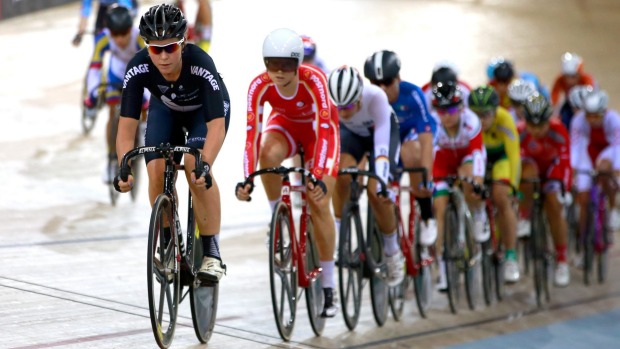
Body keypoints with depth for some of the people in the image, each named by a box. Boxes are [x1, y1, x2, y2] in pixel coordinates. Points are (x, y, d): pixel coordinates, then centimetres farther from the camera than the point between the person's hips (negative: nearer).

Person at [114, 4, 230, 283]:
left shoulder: (200, 64, -40)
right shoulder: (138, 68, -32)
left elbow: (216, 126, -44)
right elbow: (126, 126, -32)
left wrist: (204, 165, -60)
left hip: (206, 110, -3)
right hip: (166, 109, 3)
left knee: (195, 167, -28)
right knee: (157, 171, -19)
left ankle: (212, 252, -18)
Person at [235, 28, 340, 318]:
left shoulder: (313, 80, -37)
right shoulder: (259, 86, -29)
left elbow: (324, 130, -42)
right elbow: (252, 132, -33)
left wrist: (319, 177, -53)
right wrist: (247, 179, -45)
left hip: (317, 127, -2)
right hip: (286, 123, 2)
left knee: (319, 204, -12)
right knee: (268, 153, -36)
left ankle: (328, 288, -2)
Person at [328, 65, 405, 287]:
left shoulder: (376, 97, -40)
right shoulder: (326, 100, -34)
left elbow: (381, 142, -41)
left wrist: (381, 182, -48)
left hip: (382, 130, -2)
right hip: (351, 132, 2)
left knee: (376, 192, -17)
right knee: (341, 172, -29)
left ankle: (393, 252, 6)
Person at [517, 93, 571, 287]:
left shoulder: (558, 130, -32)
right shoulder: (520, 132, -32)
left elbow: (565, 160, -32)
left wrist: (565, 188, -37)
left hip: (552, 167, 0)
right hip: (531, 163, 0)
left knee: (554, 205, -15)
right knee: (528, 170, -37)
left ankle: (561, 262, -1)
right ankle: (524, 219, -17)